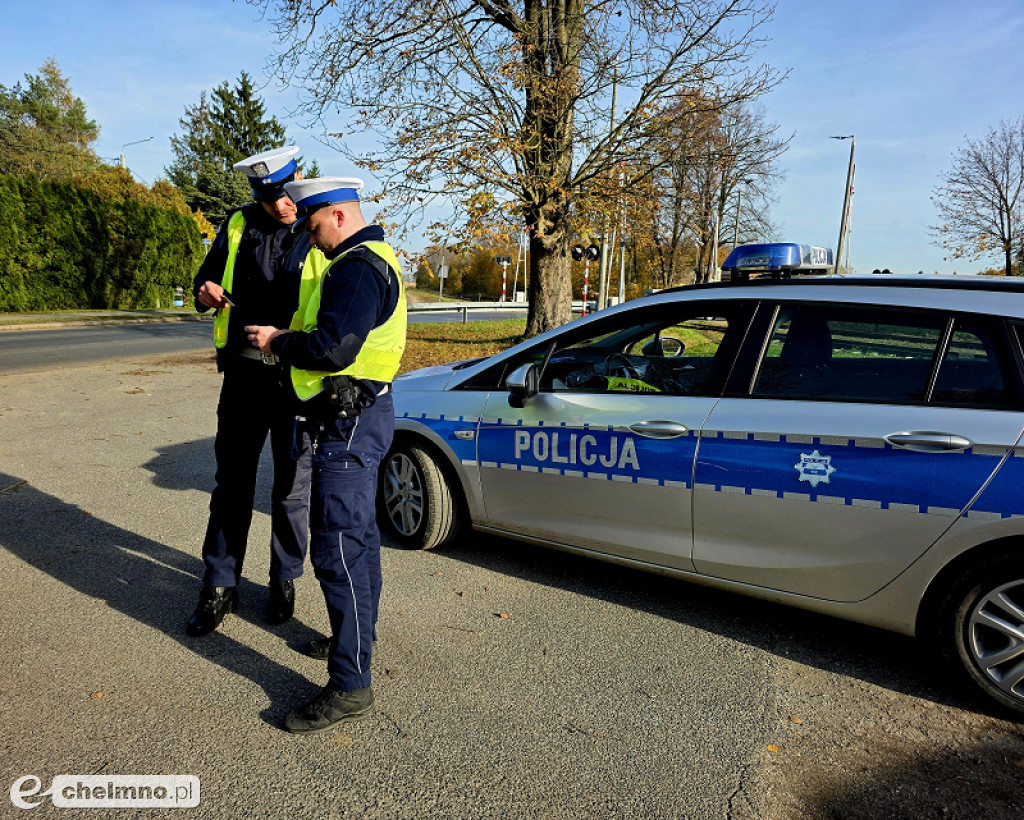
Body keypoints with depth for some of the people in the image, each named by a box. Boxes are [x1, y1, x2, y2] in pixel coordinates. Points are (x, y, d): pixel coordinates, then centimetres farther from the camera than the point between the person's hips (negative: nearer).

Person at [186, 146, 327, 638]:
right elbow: (209, 272, 18)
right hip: (244, 372, 3)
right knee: (231, 482, 9)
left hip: (299, 379, -3)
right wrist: (207, 293, -7)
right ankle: (220, 586, 22)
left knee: (292, 486, 9)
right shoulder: (238, 225, 7)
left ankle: (284, 582, 27)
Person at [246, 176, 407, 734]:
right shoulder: (370, 260, 19)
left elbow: (334, 348, -26)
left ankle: (350, 685, -1)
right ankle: (357, 638, 38)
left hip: (350, 421, -12)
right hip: (358, 415, 12)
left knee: (338, 546, -9)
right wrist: (287, 338, 11)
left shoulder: (357, 268, -17)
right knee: (357, 535, 21)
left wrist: (277, 342, -11)